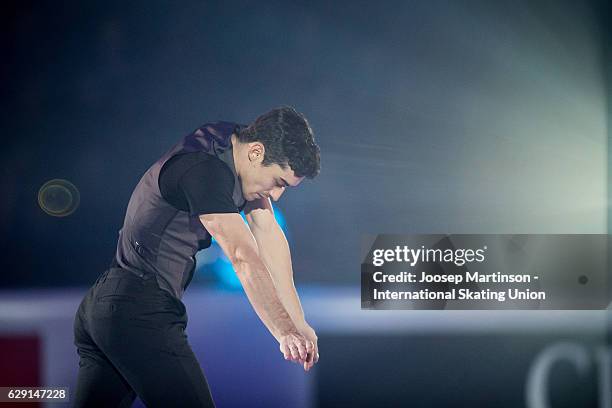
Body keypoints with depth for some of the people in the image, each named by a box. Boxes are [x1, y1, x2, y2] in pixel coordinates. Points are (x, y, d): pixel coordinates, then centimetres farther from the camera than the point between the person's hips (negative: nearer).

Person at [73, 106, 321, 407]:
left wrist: (298, 322, 0)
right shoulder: (205, 170, -19)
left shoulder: (237, 143, 9)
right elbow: (244, 259, -29)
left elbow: (269, 236, 6)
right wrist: (285, 333, -35)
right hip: (142, 311, -10)